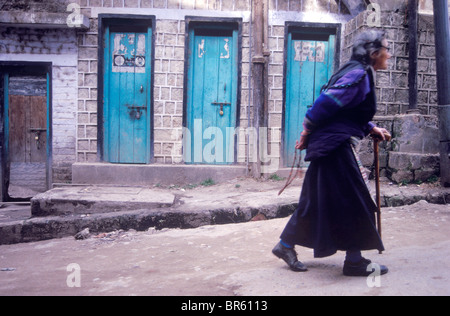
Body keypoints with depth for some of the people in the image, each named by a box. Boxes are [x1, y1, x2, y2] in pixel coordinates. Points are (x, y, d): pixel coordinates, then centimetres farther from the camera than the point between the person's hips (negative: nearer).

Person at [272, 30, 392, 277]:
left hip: (336, 147, 10)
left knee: (317, 200, 14)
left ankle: (285, 245, 23)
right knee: (354, 201, -2)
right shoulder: (358, 74, -14)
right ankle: (355, 262, 10)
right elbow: (326, 103, -19)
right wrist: (308, 132, -11)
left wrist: (371, 128, 12)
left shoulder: (360, 74, 19)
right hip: (336, 146, -10)